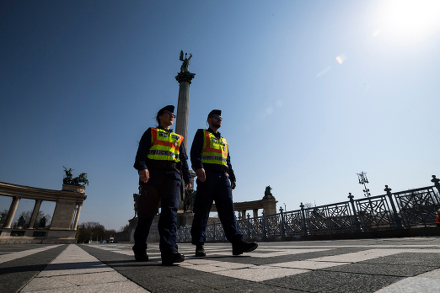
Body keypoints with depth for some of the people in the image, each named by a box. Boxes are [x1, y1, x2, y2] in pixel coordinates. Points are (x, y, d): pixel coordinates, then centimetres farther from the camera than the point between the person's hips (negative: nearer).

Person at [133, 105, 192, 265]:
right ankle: (139, 249, 17)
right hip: (153, 173, -2)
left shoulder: (178, 138, 26)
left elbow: (184, 159, 20)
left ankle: (169, 251, -19)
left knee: (170, 210, -13)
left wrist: (187, 178, 7)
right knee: (147, 211, 1)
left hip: (172, 175, 2)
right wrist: (142, 167, -17)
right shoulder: (151, 132, 18)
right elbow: (142, 151, 3)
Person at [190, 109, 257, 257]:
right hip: (207, 175, -5)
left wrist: (232, 178, 13)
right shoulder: (201, 134, 15)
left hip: (224, 177, 5)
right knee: (202, 210, -3)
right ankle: (199, 245, 4)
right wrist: (198, 167, -20)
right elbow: (195, 152, -2)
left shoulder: (224, 141, 30)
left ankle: (237, 242, -6)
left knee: (228, 210, -3)